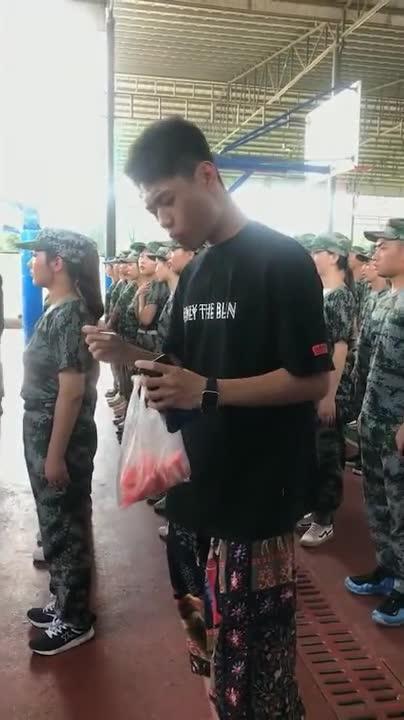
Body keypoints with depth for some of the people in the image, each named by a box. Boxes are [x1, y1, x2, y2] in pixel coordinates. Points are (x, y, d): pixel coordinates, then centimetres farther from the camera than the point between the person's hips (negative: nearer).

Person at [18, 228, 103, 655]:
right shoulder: (58, 310, 9)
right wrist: (46, 448, 15)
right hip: (44, 433, 9)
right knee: (58, 524, 19)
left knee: (63, 527, 5)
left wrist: (55, 454, -21)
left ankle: (75, 620, 22)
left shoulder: (69, 314, -19)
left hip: (59, 438, -9)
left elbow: (72, 389, -22)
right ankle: (64, 603, 36)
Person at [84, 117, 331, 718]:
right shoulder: (195, 273, 12)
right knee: (214, 628, 16)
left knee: (253, 643, 2)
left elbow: (312, 380, -15)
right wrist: (127, 355, -3)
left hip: (258, 493, -7)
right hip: (205, 483, 7)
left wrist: (207, 392, -24)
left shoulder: (282, 260, -11)